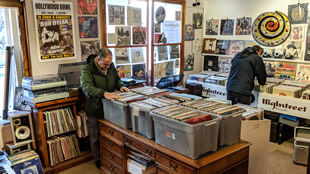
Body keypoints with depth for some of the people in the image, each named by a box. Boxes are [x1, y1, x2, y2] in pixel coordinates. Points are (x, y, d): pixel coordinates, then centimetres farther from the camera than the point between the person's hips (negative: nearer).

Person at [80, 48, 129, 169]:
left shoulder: (111, 66, -1)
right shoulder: (87, 69, -19)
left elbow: (116, 79, 15)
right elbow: (86, 86, -34)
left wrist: (120, 86, -8)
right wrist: (103, 93, -48)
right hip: (95, 109, -4)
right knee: (95, 137, 13)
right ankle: (98, 159, 33)